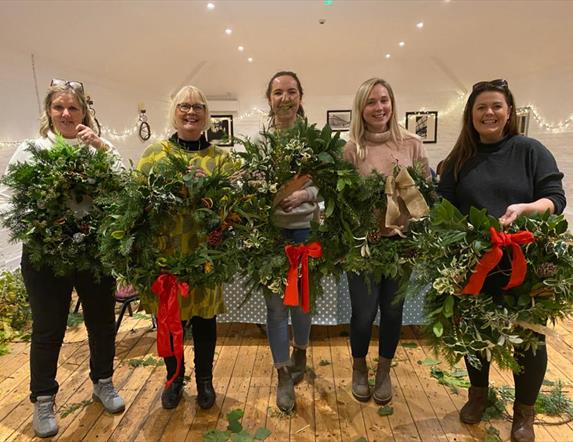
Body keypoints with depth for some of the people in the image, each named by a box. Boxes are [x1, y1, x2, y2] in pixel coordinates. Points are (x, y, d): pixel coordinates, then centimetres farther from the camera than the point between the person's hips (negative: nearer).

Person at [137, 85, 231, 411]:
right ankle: (174, 378, 37)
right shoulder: (155, 153, 6)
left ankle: (204, 379, 35)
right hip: (164, 249, 1)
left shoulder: (220, 157, 5)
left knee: (205, 317, 11)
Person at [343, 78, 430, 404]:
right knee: (363, 313, 4)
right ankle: (359, 368, 35)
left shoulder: (412, 145, 1)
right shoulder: (352, 149, -4)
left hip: (401, 240, 2)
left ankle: (384, 372, 39)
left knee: (393, 310, 13)